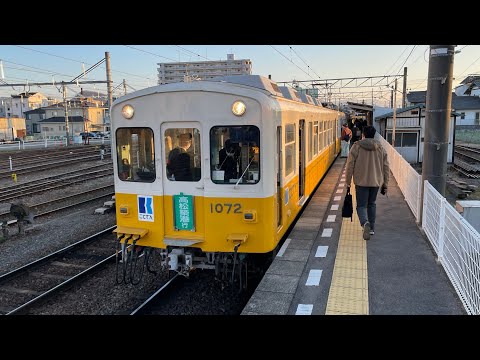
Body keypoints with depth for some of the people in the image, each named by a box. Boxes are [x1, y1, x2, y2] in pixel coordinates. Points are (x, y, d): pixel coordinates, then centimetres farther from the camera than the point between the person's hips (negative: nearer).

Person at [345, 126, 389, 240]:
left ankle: (365, 223, -24)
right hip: (376, 182, 4)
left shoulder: (357, 146, -6)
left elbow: (350, 166, -7)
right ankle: (371, 228, 24)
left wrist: (348, 183, 0)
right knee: (372, 204, 20)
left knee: (361, 205, 3)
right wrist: (385, 184, 12)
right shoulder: (380, 148, 4)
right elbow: (386, 167, 6)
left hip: (361, 182, -3)